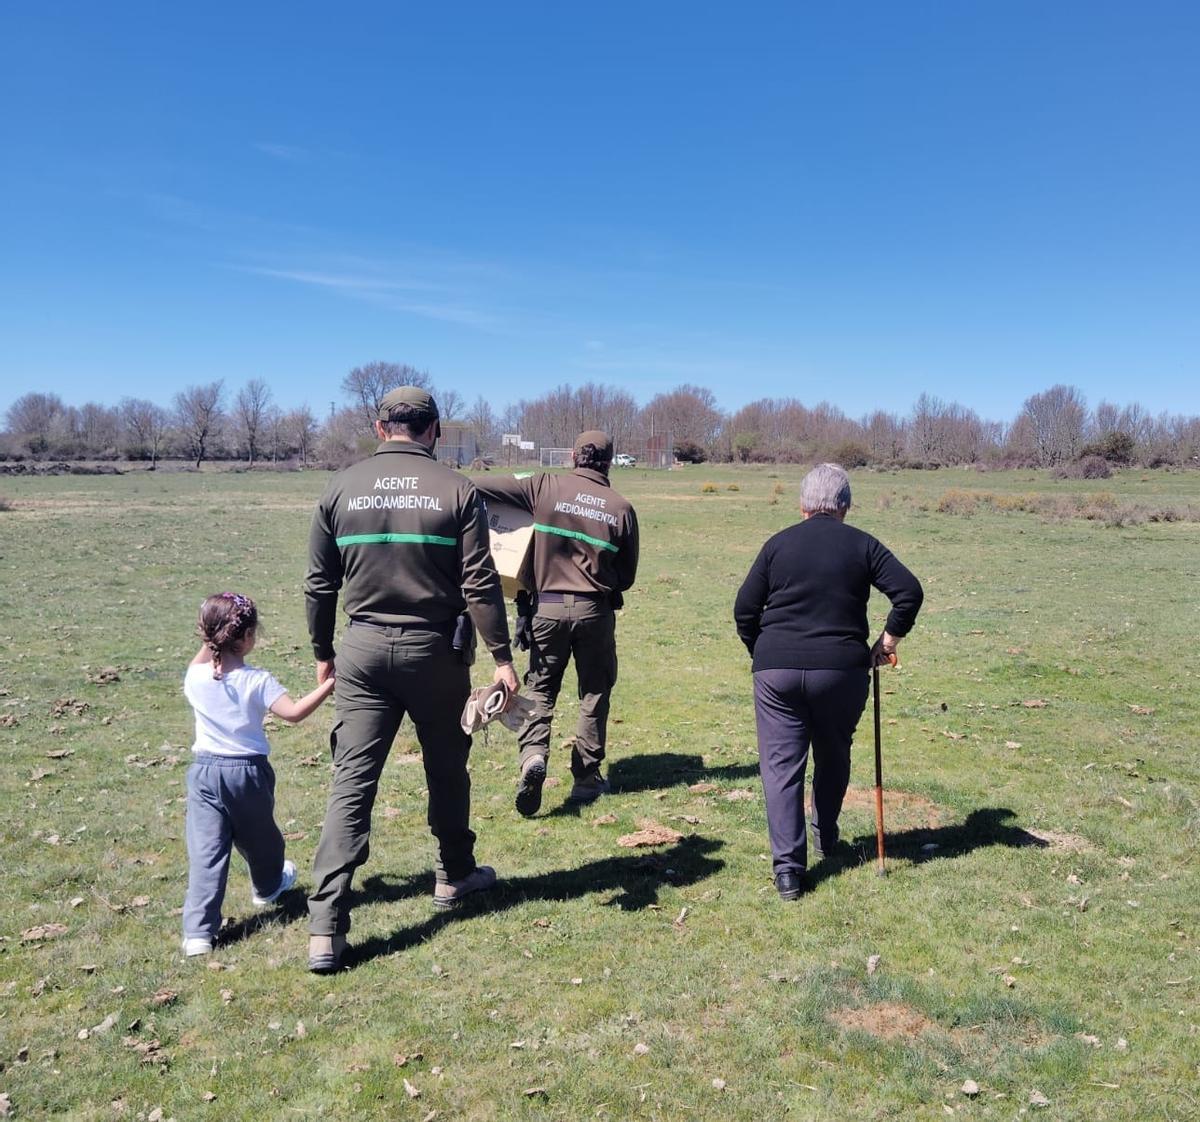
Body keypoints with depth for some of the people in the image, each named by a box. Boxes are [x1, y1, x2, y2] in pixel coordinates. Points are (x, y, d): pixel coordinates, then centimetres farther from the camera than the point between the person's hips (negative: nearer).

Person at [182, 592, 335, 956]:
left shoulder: (195, 678, -5)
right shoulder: (257, 681, -16)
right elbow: (294, 712, -25)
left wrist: (209, 644, 13)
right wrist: (329, 685, -19)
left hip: (205, 772, 2)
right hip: (249, 772, -2)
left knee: (205, 851, 1)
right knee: (258, 836, 23)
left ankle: (198, 931, -4)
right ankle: (268, 886, 49)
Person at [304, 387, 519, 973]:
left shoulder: (341, 488, 1)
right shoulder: (457, 491, -7)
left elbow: (319, 584, 5)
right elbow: (480, 585, -10)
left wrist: (323, 652, 16)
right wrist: (502, 657, -4)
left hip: (362, 648, 2)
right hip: (434, 650, -1)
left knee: (351, 782, 3)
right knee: (447, 771, 18)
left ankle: (325, 928, 2)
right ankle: (455, 876, 37)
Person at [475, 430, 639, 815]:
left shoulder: (545, 487, -5)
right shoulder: (621, 508, -2)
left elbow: (477, 487, -7)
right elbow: (627, 577, 5)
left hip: (549, 606, 0)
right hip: (595, 610, 0)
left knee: (540, 687, 13)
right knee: (594, 693, 14)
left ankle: (533, 755, -9)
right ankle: (586, 778, 19)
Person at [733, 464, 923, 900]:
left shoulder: (778, 544, 4)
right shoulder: (862, 545, 3)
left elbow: (744, 609, 3)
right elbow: (909, 591, -5)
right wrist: (887, 642, 6)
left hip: (776, 671, -1)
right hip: (842, 671, 1)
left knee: (781, 765, 4)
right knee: (833, 756, 22)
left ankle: (788, 868, 1)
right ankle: (826, 838, 40)